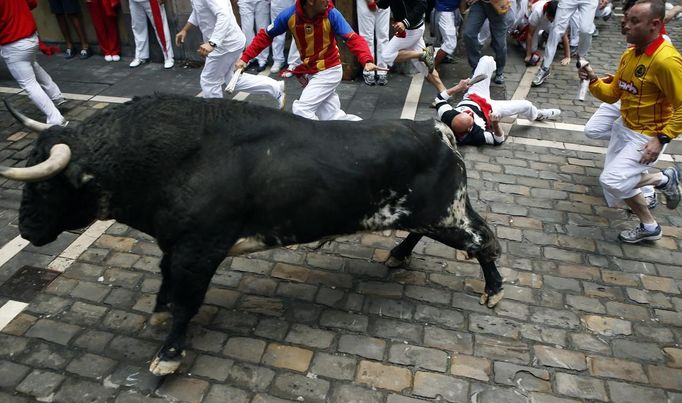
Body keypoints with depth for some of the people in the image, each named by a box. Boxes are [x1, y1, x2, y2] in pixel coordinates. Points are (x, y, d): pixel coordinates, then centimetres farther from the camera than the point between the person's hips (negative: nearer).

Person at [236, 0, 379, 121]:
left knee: (301, 109, -15)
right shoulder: (289, 15, -14)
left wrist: (367, 60, -40)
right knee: (332, 119, 7)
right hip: (308, 72, 4)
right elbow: (265, 35, -3)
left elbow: (353, 38, -23)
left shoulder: (331, 14, -21)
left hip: (329, 71, -4)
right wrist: (245, 58, -9)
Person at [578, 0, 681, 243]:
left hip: (646, 137, -8)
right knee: (620, 181, 13)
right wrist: (593, 81, -11)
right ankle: (648, 226, 33)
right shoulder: (629, 54, 1)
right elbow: (612, 95, 6)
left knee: (611, 181, -16)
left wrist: (662, 139, -26)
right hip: (623, 128, 9)